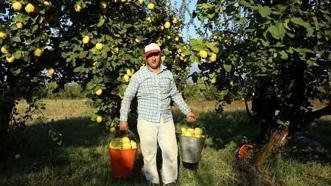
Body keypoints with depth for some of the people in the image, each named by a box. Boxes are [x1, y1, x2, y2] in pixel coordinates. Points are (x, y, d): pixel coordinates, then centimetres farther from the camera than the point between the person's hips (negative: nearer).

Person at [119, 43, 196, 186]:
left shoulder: (168, 74, 7)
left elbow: (175, 95, 17)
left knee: (171, 152, 5)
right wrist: (123, 119, -5)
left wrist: (187, 111, 14)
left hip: (166, 121, 3)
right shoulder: (138, 76, -4)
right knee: (149, 154, 6)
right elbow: (127, 97, 0)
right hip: (146, 121, -3)